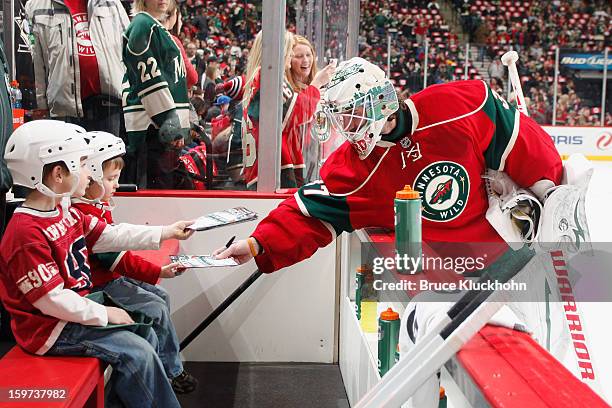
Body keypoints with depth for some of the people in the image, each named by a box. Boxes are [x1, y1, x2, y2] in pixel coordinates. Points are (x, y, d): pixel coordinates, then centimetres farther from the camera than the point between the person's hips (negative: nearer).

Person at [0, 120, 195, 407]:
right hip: (50, 328, -10)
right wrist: (105, 313, -19)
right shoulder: (26, 233, -26)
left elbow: (111, 236, 9)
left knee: (146, 335, 10)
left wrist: (166, 232, 9)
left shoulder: (66, 213, 5)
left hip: (74, 309, 10)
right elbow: (52, 300, -26)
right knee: (137, 352, -15)